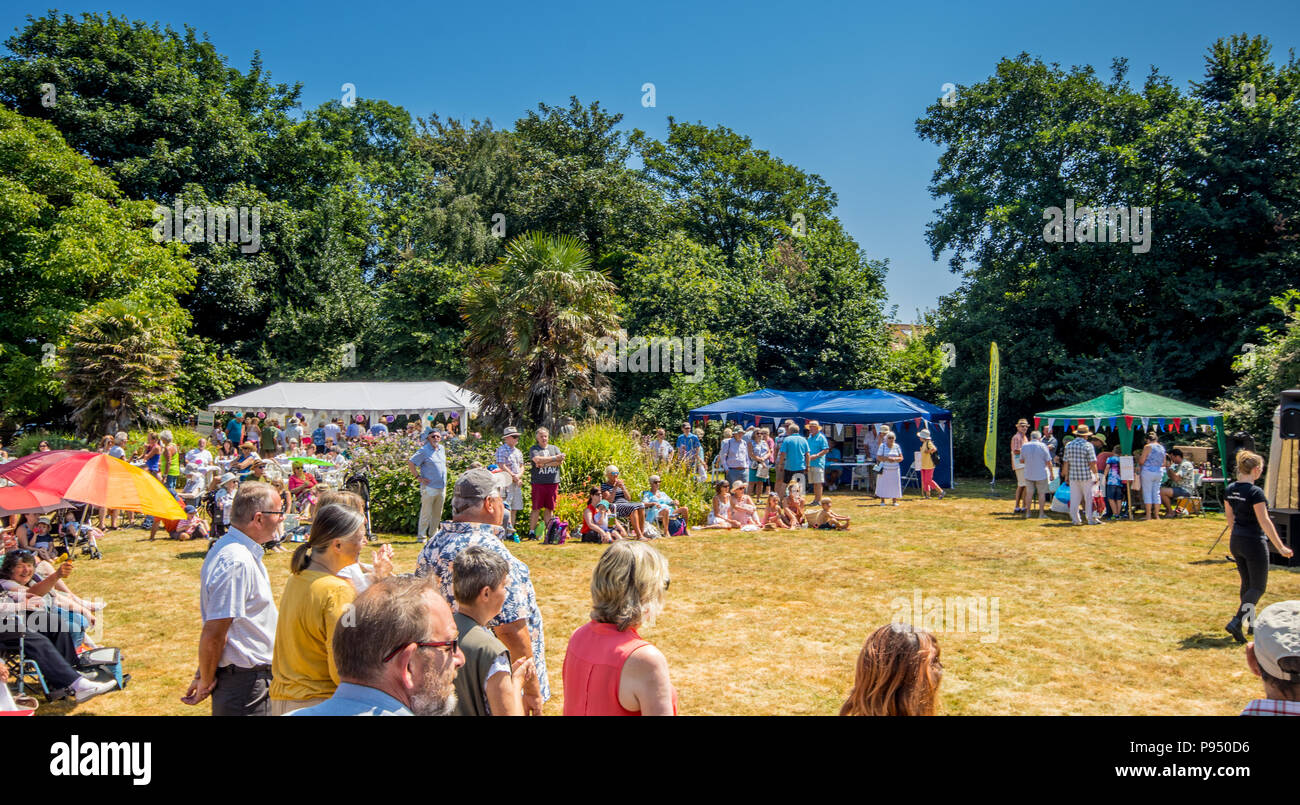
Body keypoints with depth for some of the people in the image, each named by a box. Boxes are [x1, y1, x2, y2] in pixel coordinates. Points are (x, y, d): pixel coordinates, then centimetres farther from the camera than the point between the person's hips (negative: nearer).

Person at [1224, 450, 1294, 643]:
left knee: (1247, 584, 20)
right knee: (1258, 587, 2)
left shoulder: (1230, 490, 3)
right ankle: (1236, 623, -11)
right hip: (1254, 543, -7)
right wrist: (1280, 547, -14)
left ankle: (1251, 622, 30)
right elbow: (1264, 522, -19)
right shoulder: (1255, 492, -19)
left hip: (1236, 542, 7)